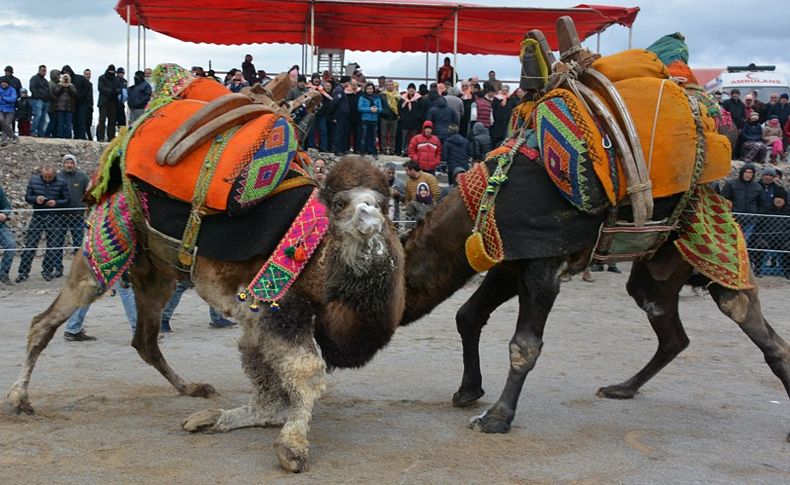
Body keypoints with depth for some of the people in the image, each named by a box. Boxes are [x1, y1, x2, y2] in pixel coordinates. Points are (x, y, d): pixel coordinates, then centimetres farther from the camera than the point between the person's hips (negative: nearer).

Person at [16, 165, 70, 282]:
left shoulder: (61, 183, -1)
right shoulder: (34, 180, 4)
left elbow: (67, 200, 0)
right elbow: (27, 197, 7)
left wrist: (56, 203, -18)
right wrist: (36, 199, -14)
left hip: (54, 218, -1)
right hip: (37, 217, 1)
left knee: (53, 246, 4)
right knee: (29, 246, -1)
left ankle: (47, 271, 17)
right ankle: (23, 272, 5)